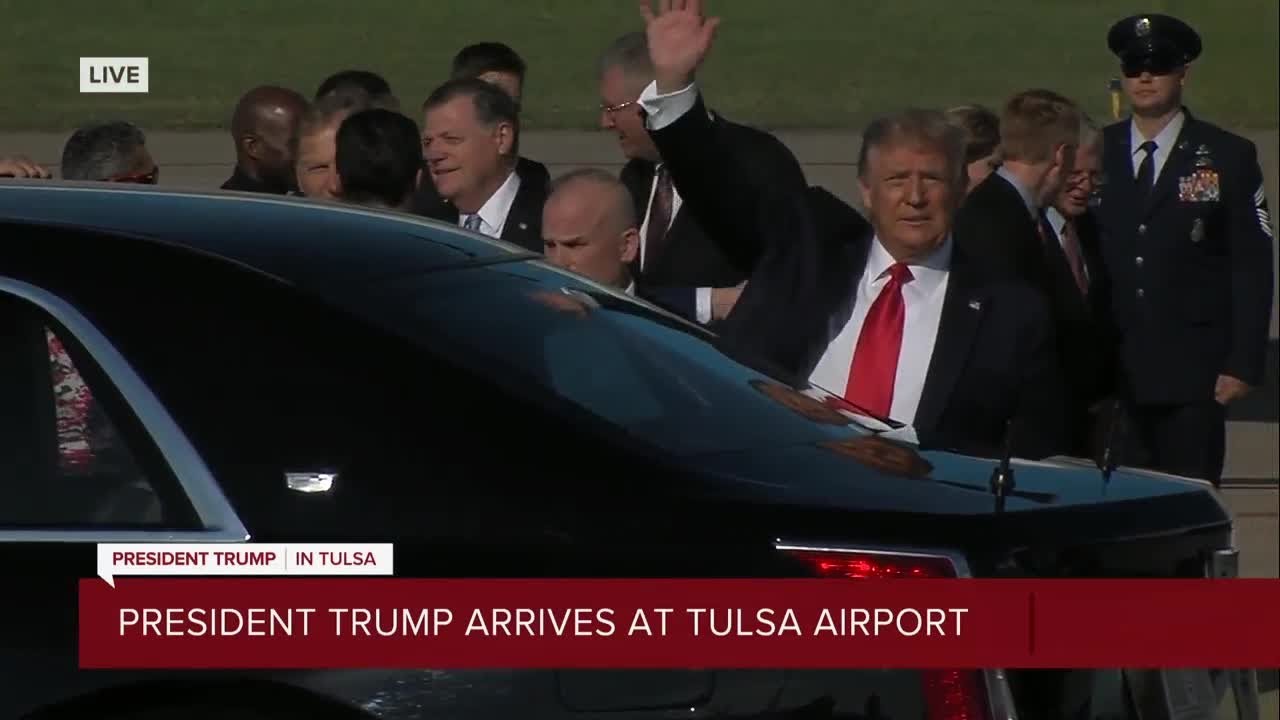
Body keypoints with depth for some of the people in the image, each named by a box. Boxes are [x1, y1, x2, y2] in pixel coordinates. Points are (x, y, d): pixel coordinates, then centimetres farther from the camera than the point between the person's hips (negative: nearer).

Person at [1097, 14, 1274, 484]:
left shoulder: (1228, 158, 4)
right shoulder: (1096, 154, 11)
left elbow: (1253, 268, 2)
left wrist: (1242, 365, -5)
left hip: (1192, 375, -2)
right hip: (1112, 372, 2)